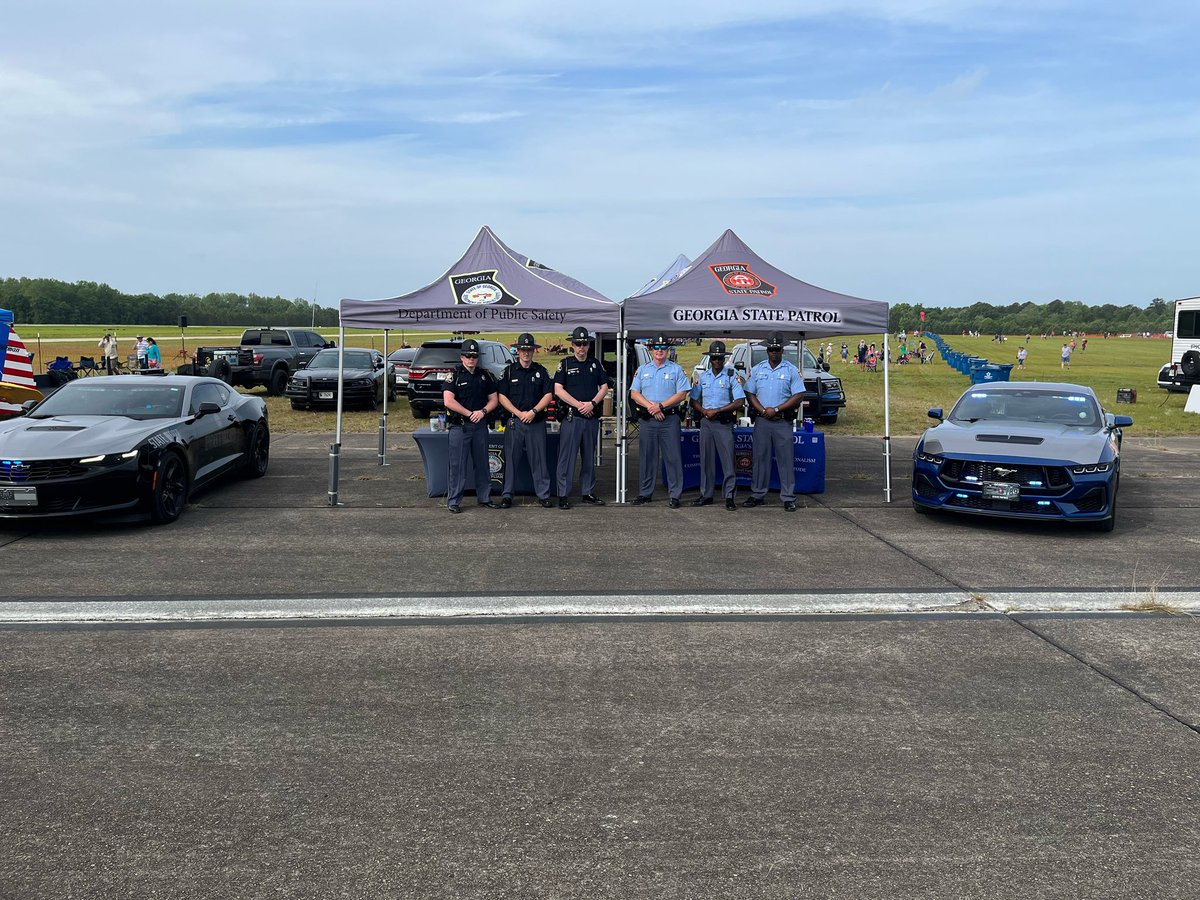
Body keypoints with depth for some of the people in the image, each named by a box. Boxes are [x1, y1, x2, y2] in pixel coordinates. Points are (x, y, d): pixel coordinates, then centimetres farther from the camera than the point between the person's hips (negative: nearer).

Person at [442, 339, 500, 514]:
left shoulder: (485, 375, 9)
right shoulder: (454, 375, -4)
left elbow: (493, 399, 11)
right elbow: (448, 401, -15)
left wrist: (483, 411, -8)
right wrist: (470, 413, -13)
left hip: (480, 426, 4)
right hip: (459, 427, -4)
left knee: (482, 463, 11)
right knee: (457, 465, -2)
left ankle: (484, 497, 21)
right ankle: (453, 501, 4)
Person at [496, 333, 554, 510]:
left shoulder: (541, 371, 8)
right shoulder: (509, 371, 6)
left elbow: (548, 395, 3)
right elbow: (502, 396, 2)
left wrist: (533, 411, -9)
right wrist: (519, 413, -8)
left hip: (537, 422, 0)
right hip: (514, 422, 0)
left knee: (539, 459, 2)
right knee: (511, 459, 2)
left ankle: (543, 494, 8)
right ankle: (507, 495, 9)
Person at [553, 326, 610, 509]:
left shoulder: (595, 364, 12)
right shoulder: (565, 364, 2)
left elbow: (604, 387, 9)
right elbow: (558, 390, -6)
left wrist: (592, 403, -8)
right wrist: (579, 404, -12)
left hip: (592, 417, 4)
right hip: (571, 417, -4)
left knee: (589, 457, 10)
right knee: (567, 457, -4)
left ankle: (588, 493, 18)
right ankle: (563, 495, -1)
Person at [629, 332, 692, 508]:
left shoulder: (676, 369, 4)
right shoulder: (642, 370, 13)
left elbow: (682, 394, -4)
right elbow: (634, 393, 5)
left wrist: (661, 406, -13)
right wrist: (651, 407, -10)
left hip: (669, 419, -3)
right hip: (647, 420, 3)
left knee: (673, 457, -4)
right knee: (646, 456, 8)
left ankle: (675, 495, 1)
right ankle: (645, 493, 16)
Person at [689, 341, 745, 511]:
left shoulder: (732, 377, -1)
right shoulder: (703, 377, 11)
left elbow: (739, 401, -8)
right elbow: (694, 400, 14)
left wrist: (717, 410, -13)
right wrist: (704, 411, -6)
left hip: (724, 424, -4)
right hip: (706, 423, 4)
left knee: (728, 460, -7)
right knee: (706, 460, 8)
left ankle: (729, 497, -4)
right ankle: (706, 495, 15)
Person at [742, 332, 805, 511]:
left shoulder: (791, 370, 1)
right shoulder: (757, 370, 10)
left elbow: (798, 395, -5)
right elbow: (749, 394, 7)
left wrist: (776, 409, -12)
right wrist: (763, 410, -9)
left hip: (783, 422, -2)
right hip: (762, 421, 3)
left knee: (786, 459, -2)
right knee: (760, 458, 6)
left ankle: (788, 497, 2)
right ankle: (757, 495, 14)